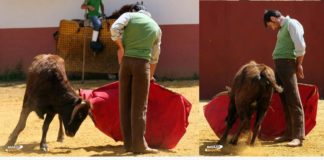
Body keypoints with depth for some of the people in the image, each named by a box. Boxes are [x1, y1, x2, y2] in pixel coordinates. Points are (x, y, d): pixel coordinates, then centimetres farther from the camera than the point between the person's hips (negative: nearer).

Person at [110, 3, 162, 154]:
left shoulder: (129, 15, 12)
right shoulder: (156, 27, 18)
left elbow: (115, 28, -9)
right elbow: (154, 57, 25)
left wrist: (121, 48, 1)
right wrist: (150, 76, 36)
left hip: (126, 61, 1)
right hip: (143, 62, 0)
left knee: (125, 103, 7)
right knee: (139, 105, -1)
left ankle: (128, 143, 9)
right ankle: (139, 144, -6)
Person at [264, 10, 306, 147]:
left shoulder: (292, 24, -6)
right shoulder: (282, 28, 23)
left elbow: (300, 45, -14)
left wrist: (299, 65, -6)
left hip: (287, 63, -9)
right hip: (278, 65, 9)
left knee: (293, 101, -12)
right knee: (284, 101, 10)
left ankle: (298, 136, -15)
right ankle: (289, 133, 14)